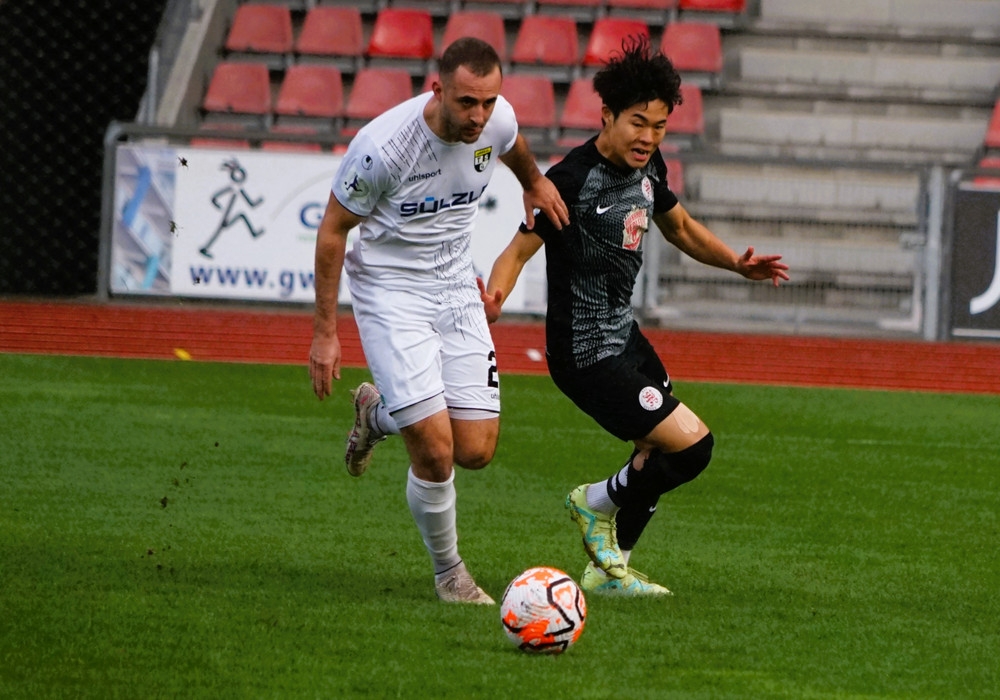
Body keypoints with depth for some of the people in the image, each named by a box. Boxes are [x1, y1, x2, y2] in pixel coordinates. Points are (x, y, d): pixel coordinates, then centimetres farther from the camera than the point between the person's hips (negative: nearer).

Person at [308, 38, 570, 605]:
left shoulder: (497, 121, -11)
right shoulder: (382, 147, -24)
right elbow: (333, 230, -12)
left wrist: (535, 183, 34)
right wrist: (326, 331, -10)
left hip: (457, 289, 5)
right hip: (391, 294, -5)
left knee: (476, 451, 0)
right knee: (435, 451, -15)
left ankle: (379, 412, 31)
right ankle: (450, 574, 10)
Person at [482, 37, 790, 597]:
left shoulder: (648, 166, 4)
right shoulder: (573, 179, -21)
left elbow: (680, 227, 22)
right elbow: (520, 250, -20)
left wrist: (737, 264, 9)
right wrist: (495, 297, -40)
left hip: (625, 336, 9)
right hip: (588, 355, -9)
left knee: (662, 456, 21)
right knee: (692, 445, -13)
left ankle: (609, 568, 34)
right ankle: (598, 502, 11)